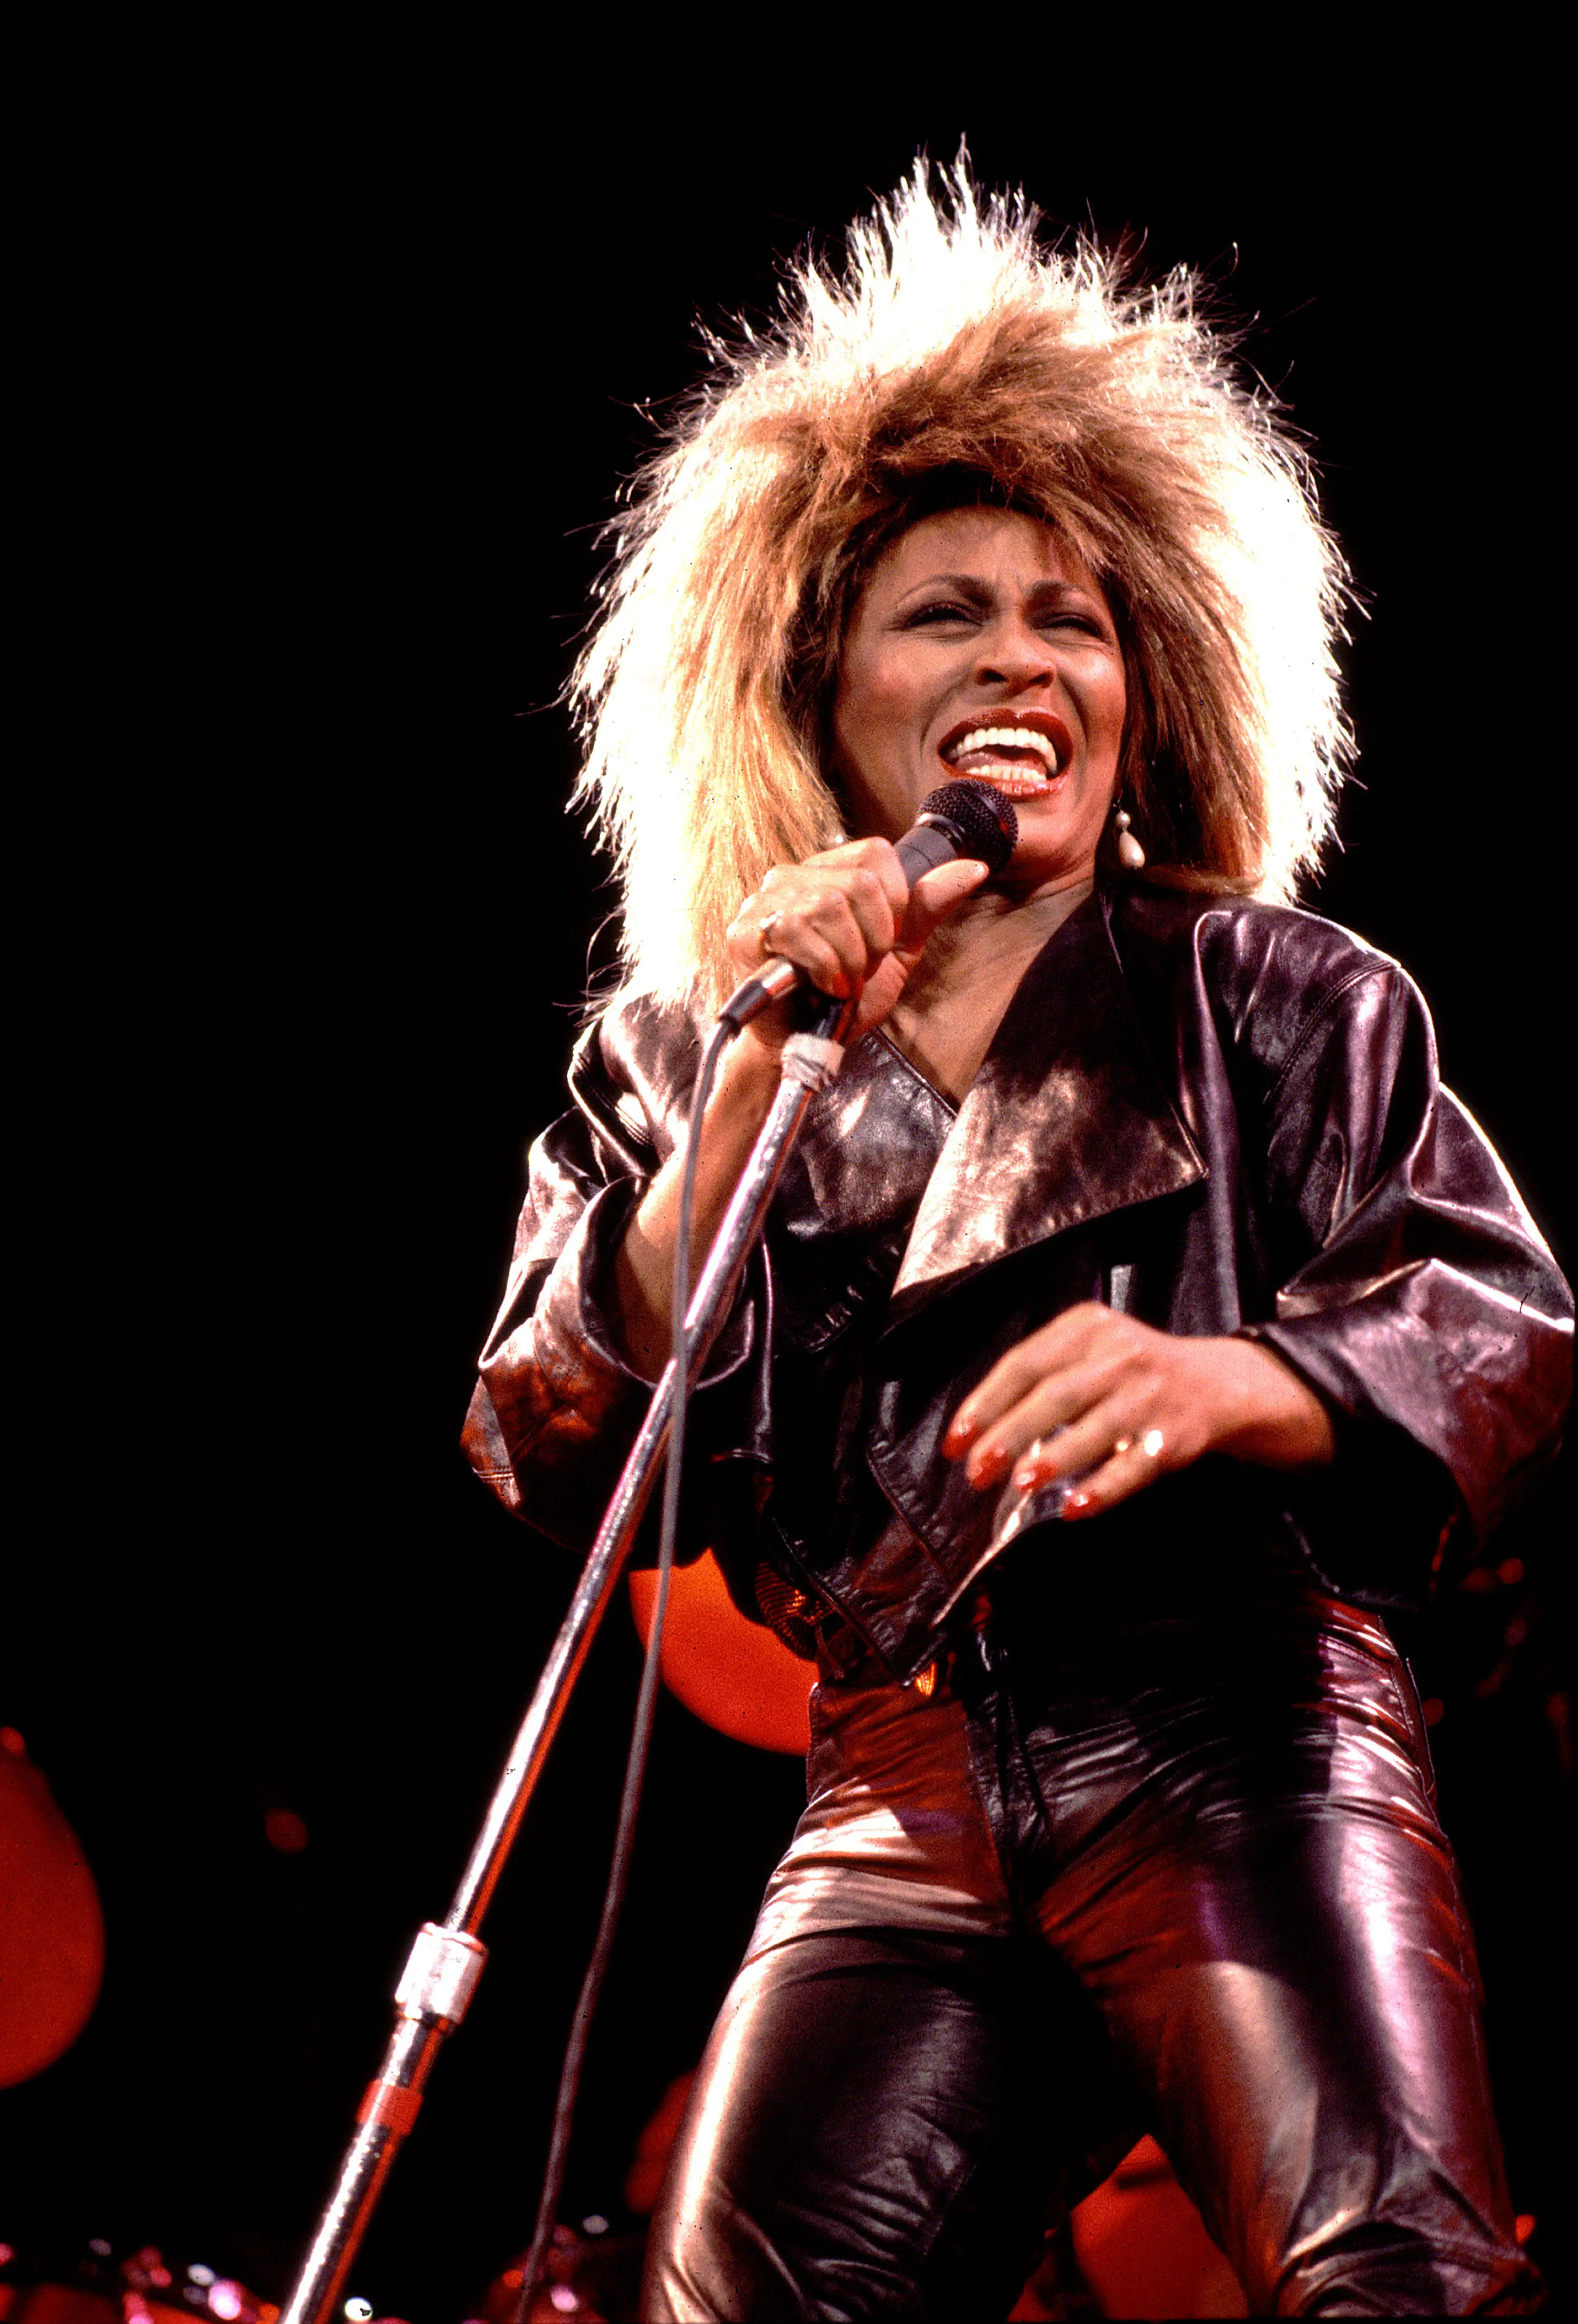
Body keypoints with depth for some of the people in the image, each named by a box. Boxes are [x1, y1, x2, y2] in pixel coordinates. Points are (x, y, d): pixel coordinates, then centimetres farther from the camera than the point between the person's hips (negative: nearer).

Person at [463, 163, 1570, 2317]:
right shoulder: (671, 1063, 16)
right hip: (902, 1801, 2)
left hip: (1240, 1748, -2)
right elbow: (563, 1480, 4)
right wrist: (755, 1094, -6)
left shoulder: (1270, 995, 12)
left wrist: (1229, 1378, -21)